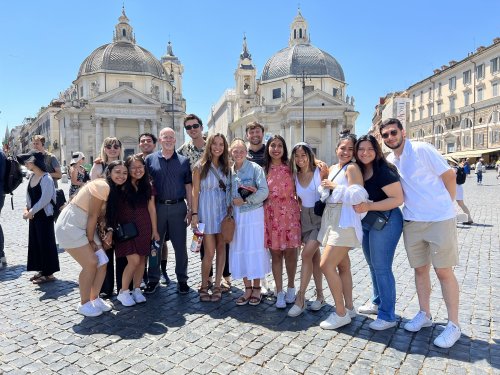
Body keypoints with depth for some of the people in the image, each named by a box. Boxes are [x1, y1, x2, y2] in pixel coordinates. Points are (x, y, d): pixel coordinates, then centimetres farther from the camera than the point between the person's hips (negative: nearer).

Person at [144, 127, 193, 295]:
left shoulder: (183, 161, 5)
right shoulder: (150, 159, 4)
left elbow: (188, 186, 5)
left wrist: (190, 209, -1)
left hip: (178, 207, 0)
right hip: (157, 206, 0)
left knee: (180, 245, 5)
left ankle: (182, 279, 19)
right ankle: (153, 279, 23)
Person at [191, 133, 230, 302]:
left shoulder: (225, 167, 10)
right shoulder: (200, 167, -1)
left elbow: (229, 190, 12)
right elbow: (195, 192, -3)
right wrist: (195, 214, -8)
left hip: (223, 210, 4)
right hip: (207, 211, -4)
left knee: (221, 248, 5)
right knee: (210, 252, -3)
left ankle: (217, 285, 17)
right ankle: (204, 286, 16)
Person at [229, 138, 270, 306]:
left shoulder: (255, 168, -6)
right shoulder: (230, 171, 8)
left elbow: (264, 191, -14)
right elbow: (228, 193, 13)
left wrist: (245, 200, -17)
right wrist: (232, 202, -3)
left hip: (253, 214, -4)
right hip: (236, 216, 5)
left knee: (255, 250, 2)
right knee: (240, 251, 7)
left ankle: (256, 289, 17)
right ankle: (247, 288, 21)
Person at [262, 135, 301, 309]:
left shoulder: (290, 167, 5)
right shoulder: (264, 169, 6)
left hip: (290, 213, 0)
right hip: (272, 215, 1)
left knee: (290, 252, 4)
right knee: (276, 254, 4)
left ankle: (291, 288, 25)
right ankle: (279, 293, 15)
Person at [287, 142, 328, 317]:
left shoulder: (320, 171, -10)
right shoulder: (295, 175, 3)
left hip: (320, 216, -5)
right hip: (305, 216, 5)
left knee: (306, 254, -15)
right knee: (315, 256, 12)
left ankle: (300, 298, -5)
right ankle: (320, 296, 24)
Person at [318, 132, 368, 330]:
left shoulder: (352, 168, -10)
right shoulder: (332, 168, 14)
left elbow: (358, 195, -23)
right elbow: (325, 195, 19)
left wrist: (335, 187, -15)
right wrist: (324, 184, 1)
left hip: (344, 222, -8)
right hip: (331, 220, 8)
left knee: (326, 265, -11)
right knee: (342, 265, 14)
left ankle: (341, 313, 1)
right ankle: (349, 307, 26)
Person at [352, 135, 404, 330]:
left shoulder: (383, 171, -18)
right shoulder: (359, 170, 7)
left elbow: (398, 199, -21)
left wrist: (368, 207, -25)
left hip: (385, 221, -9)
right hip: (366, 222, 9)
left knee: (381, 267, -4)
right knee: (373, 265, 19)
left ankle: (387, 316, 9)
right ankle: (377, 302, 37)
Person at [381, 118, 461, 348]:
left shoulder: (421, 149, -10)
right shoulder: (389, 161, 7)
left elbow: (449, 176, -6)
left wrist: (444, 206, -1)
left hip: (440, 219, -5)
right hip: (412, 222, 6)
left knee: (443, 271, 1)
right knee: (420, 269, 13)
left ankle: (453, 325, 15)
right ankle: (425, 315, 29)